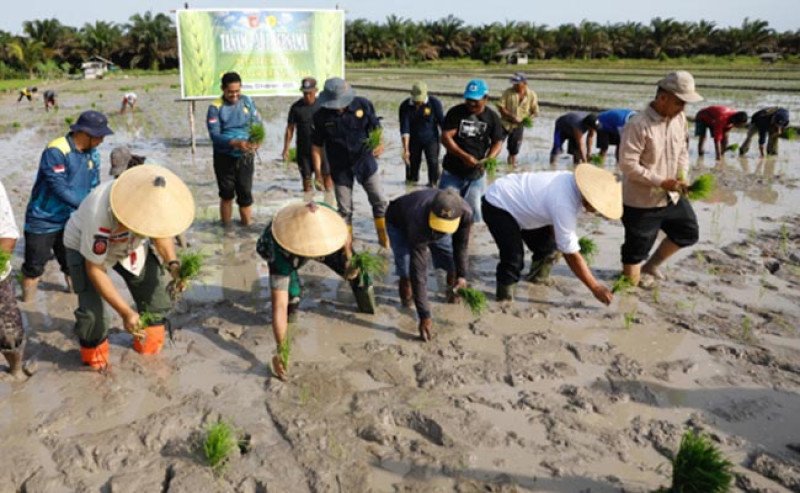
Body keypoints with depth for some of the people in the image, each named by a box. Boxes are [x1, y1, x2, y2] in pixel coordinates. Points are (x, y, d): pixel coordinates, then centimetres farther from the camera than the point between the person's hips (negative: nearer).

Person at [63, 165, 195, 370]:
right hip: (85, 247, -5)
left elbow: (159, 231, -5)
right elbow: (95, 269, -31)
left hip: (128, 244, 5)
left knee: (155, 293, 0)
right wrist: (125, 312, -32)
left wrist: (173, 263, -24)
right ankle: (94, 355, 15)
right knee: (91, 311, -17)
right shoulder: (100, 215, -43)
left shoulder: (151, 200, -28)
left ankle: (149, 346, 27)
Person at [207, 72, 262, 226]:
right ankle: (226, 228, 26)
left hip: (245, 157, 1)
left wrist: (256, 140, -20)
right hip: (224, 158, -1)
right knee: (226, 195, 11)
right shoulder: (216, 107, -9)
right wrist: (235, 143, -32)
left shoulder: (247, 101, 1)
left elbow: (258, 124, 2)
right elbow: (215, 135, -17)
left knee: (245, 194, 3)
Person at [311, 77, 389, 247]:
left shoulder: (363, 104, -13)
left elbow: (375, 127, 1)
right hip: (340, 167, -1)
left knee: (380, 201, 5)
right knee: (344, 209, 7)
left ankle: (384, 238, 24)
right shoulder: (321, 116, -14)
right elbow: (316, 145, -5)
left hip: (365, 161, 1)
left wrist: (379, 143, -20)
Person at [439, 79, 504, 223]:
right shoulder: (455, 112, -8)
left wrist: (488, 159, -22)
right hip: (452, 171, -1)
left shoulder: (492, 117, -2)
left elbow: (498, 142, 0)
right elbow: (445, 137, -15)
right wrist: (464, 156, -28)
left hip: (476, 174, 1)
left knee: (472, 210, 5)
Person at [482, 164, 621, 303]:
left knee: (548, 249, 9)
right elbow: (571, 254, -28)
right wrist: (595, 287, -21)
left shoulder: (574, 181, -12)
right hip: (497, 205, -9)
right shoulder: (564, 204, -36)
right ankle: (504, 300, -4)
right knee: (514, 260, -22)